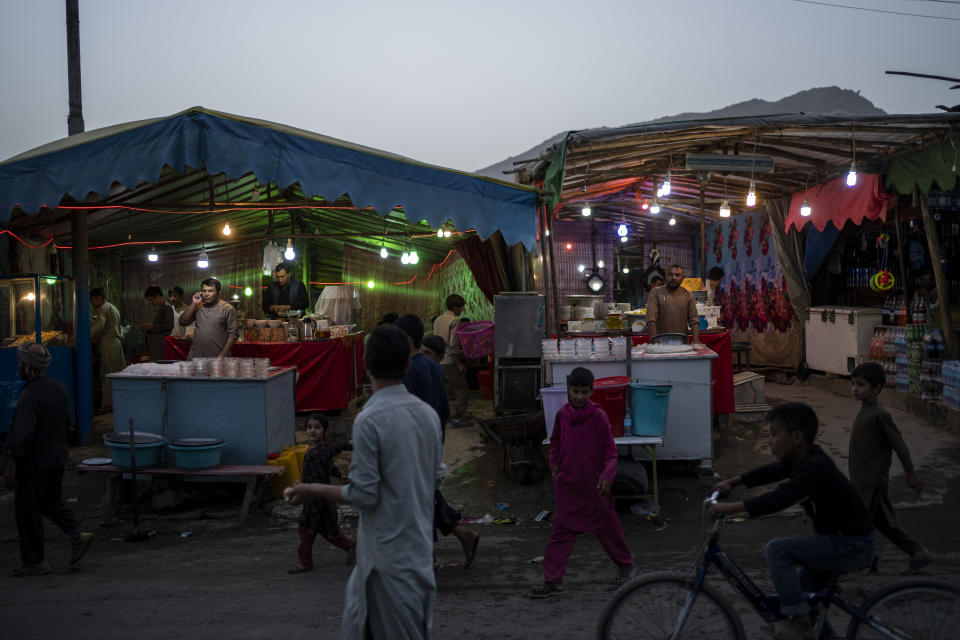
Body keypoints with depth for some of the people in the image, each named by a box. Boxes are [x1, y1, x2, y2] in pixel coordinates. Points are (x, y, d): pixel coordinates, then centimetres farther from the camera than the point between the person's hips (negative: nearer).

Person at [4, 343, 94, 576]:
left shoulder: (30, 395, -22)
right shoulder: (58, 387, 4)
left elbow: (23, 434, -26)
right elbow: (66, 423, 14)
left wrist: (12, 463, -18)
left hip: (33, 463, -8)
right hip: (57, 460, 8)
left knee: (27, 512, 5)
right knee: (51, 502, 23)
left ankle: (35, 562, 13)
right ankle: (77, 535, 8)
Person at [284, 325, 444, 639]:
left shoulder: (370, 419, -20)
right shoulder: (428, 413, 1)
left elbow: (364, 494, -18)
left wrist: (313, 490, -5)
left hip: (389, 551, -7)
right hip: (419, 544, 7)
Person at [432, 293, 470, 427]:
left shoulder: (437, 320, 12)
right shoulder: (454, 320, -12)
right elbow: (453, 344, -18)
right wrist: (460, 363, -14)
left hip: (438, 361, 8)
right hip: (450, 361, -8)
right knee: (463, 391, -1)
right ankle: (457, 418, -2)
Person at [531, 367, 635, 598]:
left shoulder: (598, 416, -12)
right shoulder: (562, 414, 1)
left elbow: (610, 451, -10)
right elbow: (555, 442, 18)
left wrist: (607, 475, -22)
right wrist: (554, 464, 8)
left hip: (595, 486, -3)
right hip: (568, 484, 4)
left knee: (607, 527, 12)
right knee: (561, 532, 1)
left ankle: (626, 564, 35)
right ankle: (553, 581, 5)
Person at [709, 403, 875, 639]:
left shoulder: (816, 466, -26)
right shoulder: (802, 458, 2)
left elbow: (781, 498, -37)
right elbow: (771, 471, 19)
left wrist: (732, 507, -38)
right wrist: (732, 482, 16)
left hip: (851, 545, -10)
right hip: (839, 539, 10)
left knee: (777, 549, -18)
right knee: (805, 591, 19)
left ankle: (800, 620, -9)